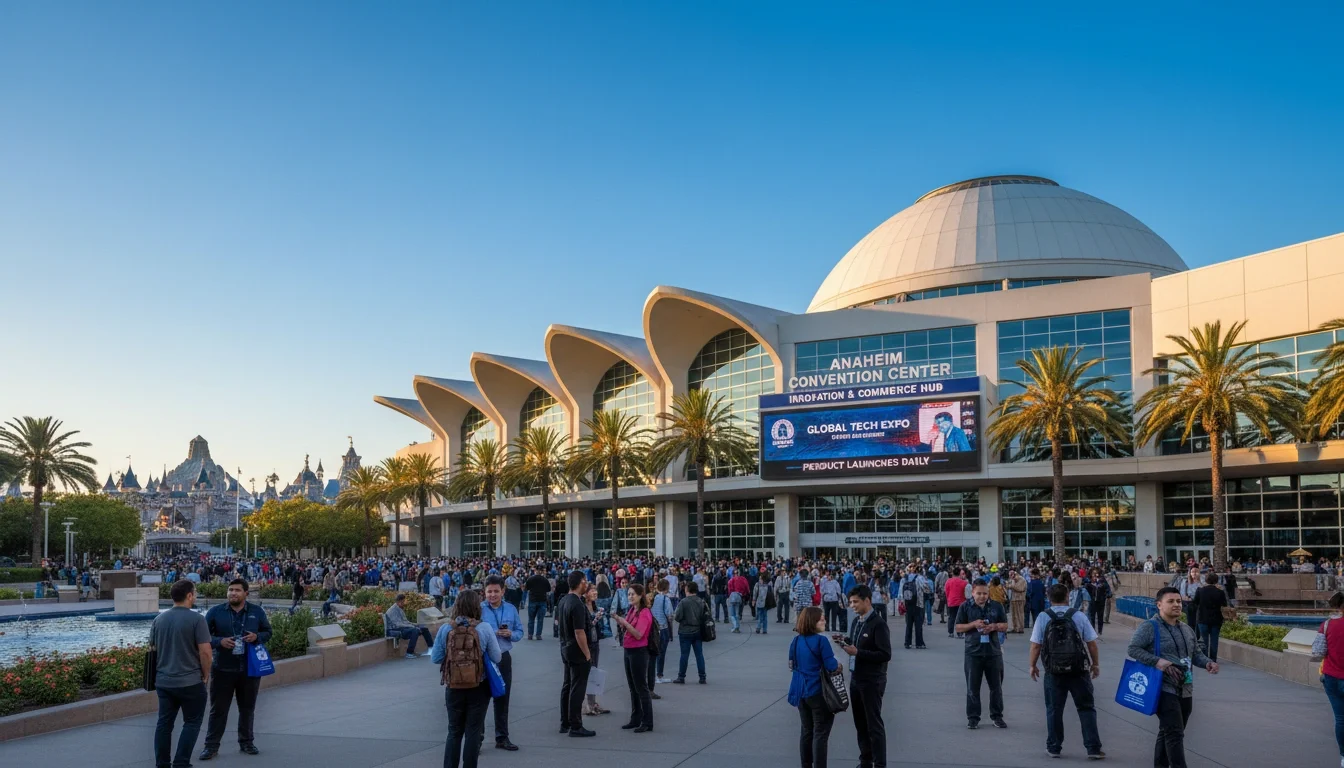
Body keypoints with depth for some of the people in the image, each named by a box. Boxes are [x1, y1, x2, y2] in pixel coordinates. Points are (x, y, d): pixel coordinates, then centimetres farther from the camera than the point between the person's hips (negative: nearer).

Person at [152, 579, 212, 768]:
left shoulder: (159, 619, 7)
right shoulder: (196, 619, -13)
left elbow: (153, 648, 17)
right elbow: (206, 652, -16)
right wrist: (206, 675, -1)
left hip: (163, 680, 6)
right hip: (190, 681, -6)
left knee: (164, 723, 11)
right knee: (191, 723, 5)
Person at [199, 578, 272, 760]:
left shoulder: (257, 612, 3)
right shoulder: (215, 612, -3)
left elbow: (268, 632, 10)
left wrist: (257, 637, -12)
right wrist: (220, 642, -19)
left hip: (250, 670, 2)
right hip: (223, 670, -2)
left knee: (247, 708, 12)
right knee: (218, 709, 4)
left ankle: (246, 742, 25)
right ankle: (211, 745, 13)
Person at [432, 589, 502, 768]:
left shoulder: (445, 629, -8)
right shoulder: (485, 628, -13)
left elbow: (435, 658, -2)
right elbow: (496, 658, -8)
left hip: (454, 688, 2)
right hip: (479, 688, -2)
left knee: (454, 732, 15)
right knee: (473, 732, 9)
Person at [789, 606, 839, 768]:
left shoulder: (796, 641, 5)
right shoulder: (821, 640, -16)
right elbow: (831, 666, -17)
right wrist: (838, 664, 2)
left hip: (801, 691, 7)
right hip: (818, 692, -7)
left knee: (806, 731, 16)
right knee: (820, 733, 1)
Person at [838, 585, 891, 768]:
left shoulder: (878, 624, -17)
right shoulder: (856, 621, 7)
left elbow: (885, 655, -21)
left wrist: (857, 652, -24)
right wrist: (846, 642, -2)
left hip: (872, 681, -8)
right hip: (856, 678, 8)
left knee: (874, 724, 0)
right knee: (860, 723, 16)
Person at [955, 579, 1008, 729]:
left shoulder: (996, 607, 5)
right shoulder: (965, 607, -1)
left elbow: (1005, 625, 10)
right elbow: (958, 627, -1)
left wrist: (994, 626, -11)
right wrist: (974, 624, -16)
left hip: (994, 652, 2)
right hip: (973, 652, -2)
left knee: (996, 686, 9)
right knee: (973, 687, 3)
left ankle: (997, 716, 22)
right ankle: (973, 718, 11)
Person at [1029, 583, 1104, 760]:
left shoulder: (1043, 617, -4)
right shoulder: (1078, 616, -2)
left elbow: (1036, 645, -5)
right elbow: (1092, 644, 0)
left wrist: (1033, 665, 8)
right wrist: (1096, 664, 13)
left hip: (1054, 671, 0)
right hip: (1079, 670, 0)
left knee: (1054, 710, 11)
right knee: (1086, 708, 9)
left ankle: (1054, 748, 17)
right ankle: (1093, 749, 8)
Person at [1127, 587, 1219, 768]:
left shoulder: (1186, 629, 16)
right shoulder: (1149, 627, -9)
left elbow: (1196, 654, 21)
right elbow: (1133, 649, -14)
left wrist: (1208, 663, -1)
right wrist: (1157, 661, -25)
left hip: (1186, 691, 8)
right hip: (1164, 689, -8)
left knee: (1168, 733, 16)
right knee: (1174, 734, -14)